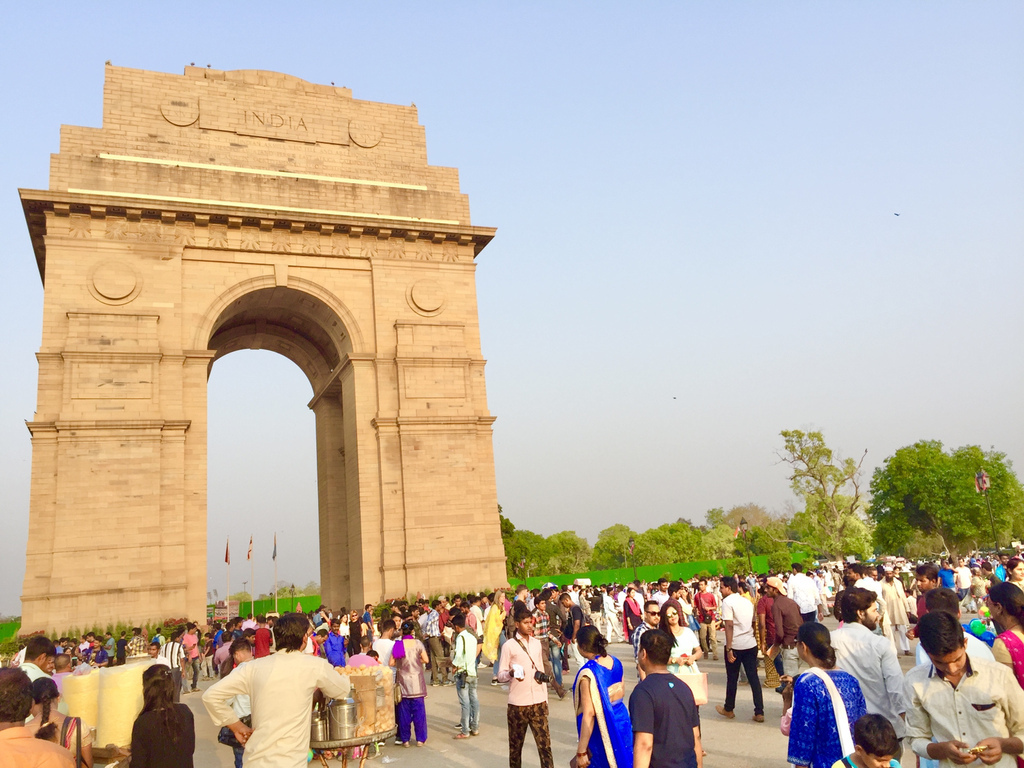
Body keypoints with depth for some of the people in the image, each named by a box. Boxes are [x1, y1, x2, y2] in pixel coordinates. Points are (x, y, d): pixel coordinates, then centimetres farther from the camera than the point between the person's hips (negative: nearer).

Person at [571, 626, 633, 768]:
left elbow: (589, 713, -24)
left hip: (601, 728, -7)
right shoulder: (615, 662, 0)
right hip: (622, 719, 7)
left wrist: (581, 752, -20)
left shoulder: (588, 673, -22)